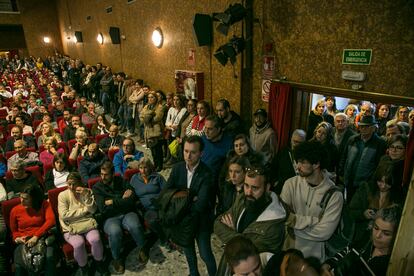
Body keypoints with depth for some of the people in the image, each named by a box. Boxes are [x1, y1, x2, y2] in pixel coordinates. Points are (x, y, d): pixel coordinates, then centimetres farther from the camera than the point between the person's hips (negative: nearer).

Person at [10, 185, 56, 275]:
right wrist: (17, 238, -1)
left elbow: (51, 220, -10)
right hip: (24, 241, 2)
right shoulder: (15, 210, 12)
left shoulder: (44, 204, 5)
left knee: (49, 257, -32)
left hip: (42, 237, -2)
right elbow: (13, 231, 22)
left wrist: (36, 236, -19)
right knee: (22, 262, -31)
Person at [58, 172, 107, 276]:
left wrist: (86, 195, -17)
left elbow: (93, 210, -5)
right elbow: (64, 215, -12)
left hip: (87, 223, 1)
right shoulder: (62, 195, 0)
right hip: (71, 227, -1)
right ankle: (83, 267, 0)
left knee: (95, 240, -27)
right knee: (79, 244, -30)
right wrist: (84, 209, -9)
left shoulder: (88, 192, 5)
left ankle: (99, 262, 3)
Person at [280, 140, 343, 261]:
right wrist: (314, 220, -21)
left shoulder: (335, 194, -17)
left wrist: (295, 221, -16)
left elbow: (324, 233, -21)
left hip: (314, 255, -2)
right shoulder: (291, 184, -11)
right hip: (288, 249, 2)